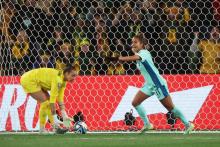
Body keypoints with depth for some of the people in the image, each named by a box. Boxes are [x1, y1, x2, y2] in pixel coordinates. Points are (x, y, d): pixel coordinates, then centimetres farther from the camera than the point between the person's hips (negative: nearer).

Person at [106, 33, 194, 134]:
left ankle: (188, 125, 14)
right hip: (149, 85, 9)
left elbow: (134, 58, -42)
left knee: (170, 108, 0)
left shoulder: (144, 53, -23)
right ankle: (147, 125, 10)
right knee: (135, 103, 0)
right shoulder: (138, 54, 5)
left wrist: (117, 59, -53)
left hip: (158, 84, -9)